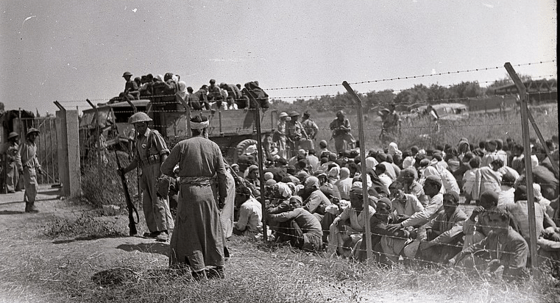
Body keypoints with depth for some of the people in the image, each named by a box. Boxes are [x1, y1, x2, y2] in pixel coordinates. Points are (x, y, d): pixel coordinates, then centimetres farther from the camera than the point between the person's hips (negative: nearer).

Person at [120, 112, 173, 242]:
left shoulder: (154, 135, -5)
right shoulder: (138, 139, 19)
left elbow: (164, 153, -11)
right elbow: (136, 160, 23)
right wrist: (125, 170, 11)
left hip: (157, 170, -8)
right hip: (146, 173, 9)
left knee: (159, 201, -12)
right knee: (147, 203, 8)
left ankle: (164, 231, -13)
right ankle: (154, 230, 14)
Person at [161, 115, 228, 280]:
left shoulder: (182, 145, -3)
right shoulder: (213, 146, 2)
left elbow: (165, 168, -1)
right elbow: (222, 174, 2)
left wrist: (177, 172, 20)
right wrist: (223, 196, 10)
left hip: (189, 191, -2)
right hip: (209, 191, 2)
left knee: (190, 232, 6)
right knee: (212, 231, 14)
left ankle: (199, 270, 1)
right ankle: (217, 268, 21)